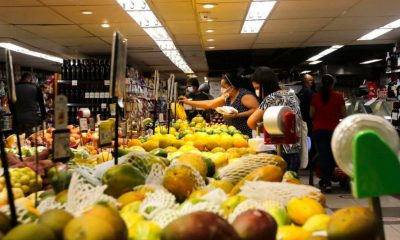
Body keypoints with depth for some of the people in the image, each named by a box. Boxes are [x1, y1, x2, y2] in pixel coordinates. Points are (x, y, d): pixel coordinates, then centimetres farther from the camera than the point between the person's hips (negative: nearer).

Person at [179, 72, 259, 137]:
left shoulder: (245, 95, -12)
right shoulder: (226, 97, 11)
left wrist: (238, 115, -22)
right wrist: (189, 102, 13)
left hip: (248, 135, -7)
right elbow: (209, 104, 14)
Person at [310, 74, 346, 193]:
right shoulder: (338, 96, -4)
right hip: (333, 129, 0)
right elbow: (343, 114, -1)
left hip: (318, 130, 0)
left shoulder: (316, 97, -1)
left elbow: (311, 114, 1)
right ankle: (327, 180, 25)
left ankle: (326, 183, -2)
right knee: (332, 156, 16)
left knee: (323, 156, 3)